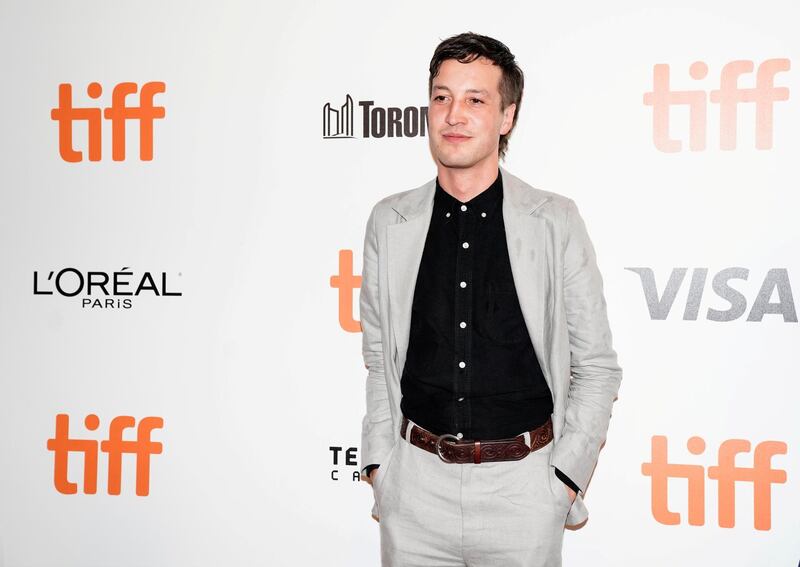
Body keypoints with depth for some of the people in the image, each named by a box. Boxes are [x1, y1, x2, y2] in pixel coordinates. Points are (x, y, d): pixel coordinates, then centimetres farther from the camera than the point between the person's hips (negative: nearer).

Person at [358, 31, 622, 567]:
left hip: (521, 484, -1)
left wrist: (565, 477, -5)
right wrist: (378, 463, 4)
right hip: (416, 482, 2)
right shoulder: (389, 222, 2)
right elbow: (378, 360, 9)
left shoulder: (556, 221, -4)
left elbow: (597, 367, 0)